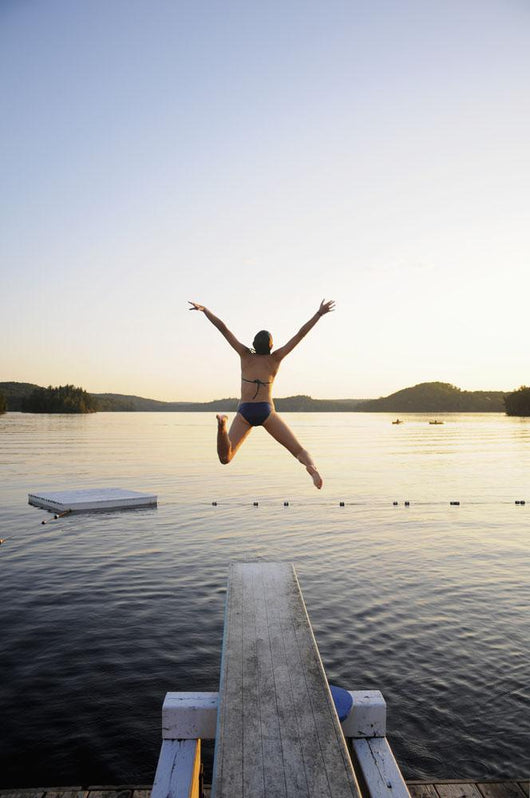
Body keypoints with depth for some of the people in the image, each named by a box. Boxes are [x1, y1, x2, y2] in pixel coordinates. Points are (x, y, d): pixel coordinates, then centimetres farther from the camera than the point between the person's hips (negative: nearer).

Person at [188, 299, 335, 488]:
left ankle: (222, 425, -33)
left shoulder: (246, 354, 7)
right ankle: (312, 467, -37)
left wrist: (204, 309, 18)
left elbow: (222, 328, 9)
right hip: (266, 411, -1)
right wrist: (319, 314, 10)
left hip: (245, 412, 1)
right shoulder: (275, 358, 5)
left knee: (225, 458, -4)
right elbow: (301, 334, 5)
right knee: (299, 450, 0)